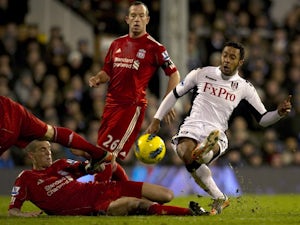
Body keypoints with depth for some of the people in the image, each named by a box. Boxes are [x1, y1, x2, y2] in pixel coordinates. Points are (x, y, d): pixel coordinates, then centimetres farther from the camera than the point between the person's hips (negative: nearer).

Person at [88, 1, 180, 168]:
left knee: (110, 154, -14)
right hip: (111, 103, 7)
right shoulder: (117, 44, 14)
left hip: (133, 106, -7)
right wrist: (97, 79, 1)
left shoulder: (154, 47, -3)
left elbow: (174, 74, -2)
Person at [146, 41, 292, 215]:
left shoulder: (245, 88, 11)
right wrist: (156, 120, 19)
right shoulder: (202, 74, 11)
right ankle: (220, 198, -25)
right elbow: (175, 94, 22)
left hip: (216, 134, 0)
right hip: (192, 127, 0)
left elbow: (263, 119, 14)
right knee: (186, 154, -35)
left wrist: (279, 113, -8)